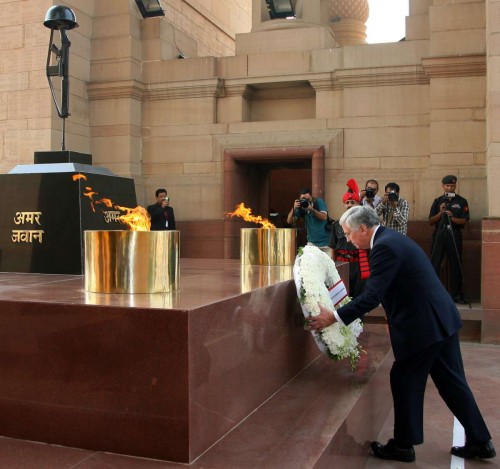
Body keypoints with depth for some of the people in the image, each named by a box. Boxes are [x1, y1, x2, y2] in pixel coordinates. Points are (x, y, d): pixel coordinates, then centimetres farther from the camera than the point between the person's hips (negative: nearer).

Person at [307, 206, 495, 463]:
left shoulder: (385, 247, -19)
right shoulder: (392, 238, 13)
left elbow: (372, 296, -24)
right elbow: (377, 292, 19)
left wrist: (334, 317, -19)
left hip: (423, 325, -10)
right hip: (442, 319, 10)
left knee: (405, 383, 5)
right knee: (451, 383, 17)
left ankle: (403, 446, 20)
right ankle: (480, 442, 26)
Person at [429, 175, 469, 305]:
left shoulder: (461, 202, 7)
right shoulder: (438, 201, 10)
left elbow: (464, 221, 0)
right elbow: (431, 221, 6)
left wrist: (452, 217, -18)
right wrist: (440, 213, -10)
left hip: (454, 235, -1)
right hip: (439, 234, 1)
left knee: (455, 265, 1)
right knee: (434, 264, -4)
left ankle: (456, 295, 7)